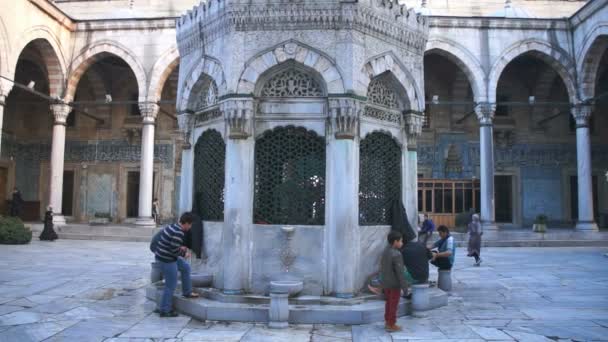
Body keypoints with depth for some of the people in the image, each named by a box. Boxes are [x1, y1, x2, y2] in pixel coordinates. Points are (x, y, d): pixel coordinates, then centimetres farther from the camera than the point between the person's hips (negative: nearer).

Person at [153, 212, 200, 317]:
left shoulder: (172, 226, 5)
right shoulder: (178, 233, -24)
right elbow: (174, 251, -23)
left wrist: (180, 248, 10)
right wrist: (184, 254, -5)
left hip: (163, 256, 10)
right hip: (167, 260, -10)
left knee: (185, 267, 22)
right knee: (171, 285, 3)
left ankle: (187, 292, 33)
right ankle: (165, 310, 14)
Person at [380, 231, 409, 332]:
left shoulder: (385, 252, 5)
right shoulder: (396, 255, -22)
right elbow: (400, 272, -22)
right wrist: (404, 286, -16)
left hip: (386, 283, 8)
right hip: (395, 284, -8)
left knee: (389, 303, 17)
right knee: (393, 304, 2)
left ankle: (388, 323, 25)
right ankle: (392, 325, 10)